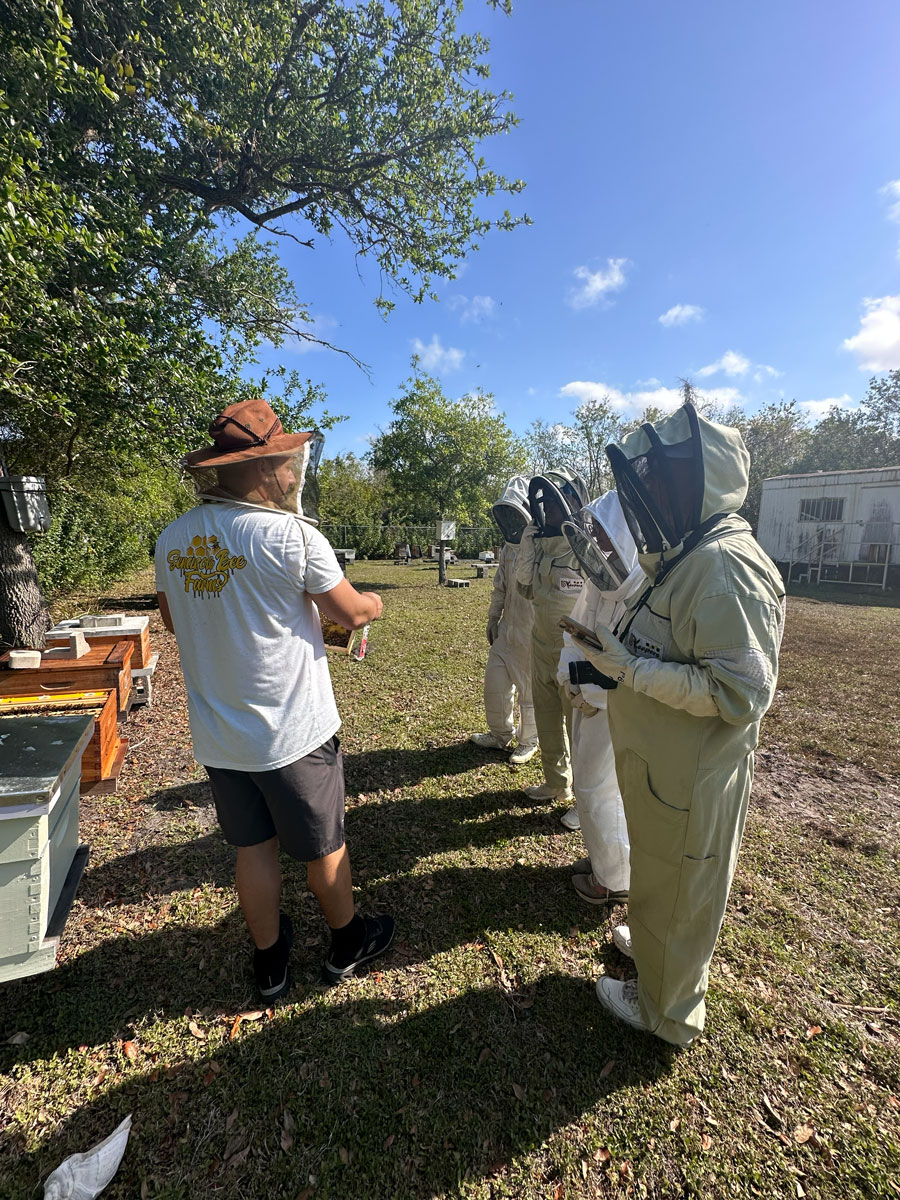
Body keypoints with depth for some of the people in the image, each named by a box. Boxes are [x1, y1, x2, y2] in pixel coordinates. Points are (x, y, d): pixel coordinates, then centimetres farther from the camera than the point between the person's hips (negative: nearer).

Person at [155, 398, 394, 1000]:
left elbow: (174, 620, 12)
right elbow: (352, 613, -12)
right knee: (324, 847, 17)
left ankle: (270, 962, 41)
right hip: (294, 731, -5)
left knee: (253, 848, 22)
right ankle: (348, 943, 41)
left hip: (217, 736, 6)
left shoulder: (172, 540, -2)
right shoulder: (290, 534, -21)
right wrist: (374, 601, 10)